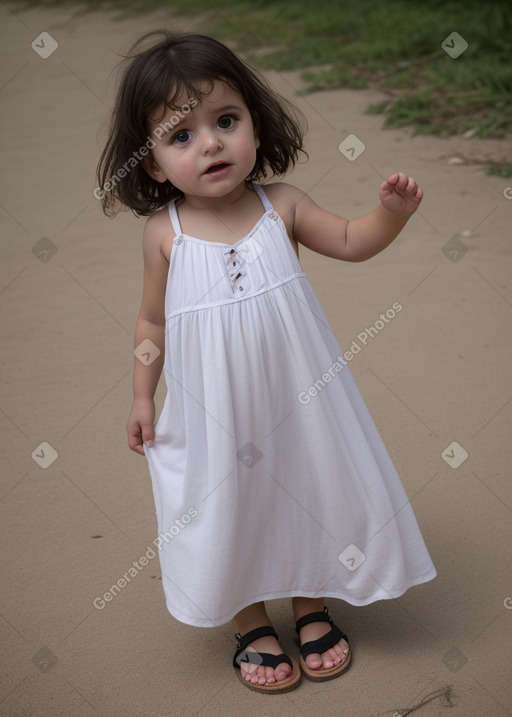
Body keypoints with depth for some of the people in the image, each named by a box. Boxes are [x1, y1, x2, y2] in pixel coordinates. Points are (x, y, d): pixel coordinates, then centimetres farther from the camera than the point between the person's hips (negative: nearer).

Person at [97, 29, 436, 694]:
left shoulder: (281, 206, -9)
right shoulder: (164, 232, -10)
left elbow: (350, 242, 3)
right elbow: (153, 320, 1)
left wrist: (392, 209, -16)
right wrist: (142, 397, 4)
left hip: (296, 401, 1)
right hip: (213, 414, -1)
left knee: (313, 495, 15)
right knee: (227, 512, 13)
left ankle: (314, 611, 42)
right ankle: (252, 626, 39)